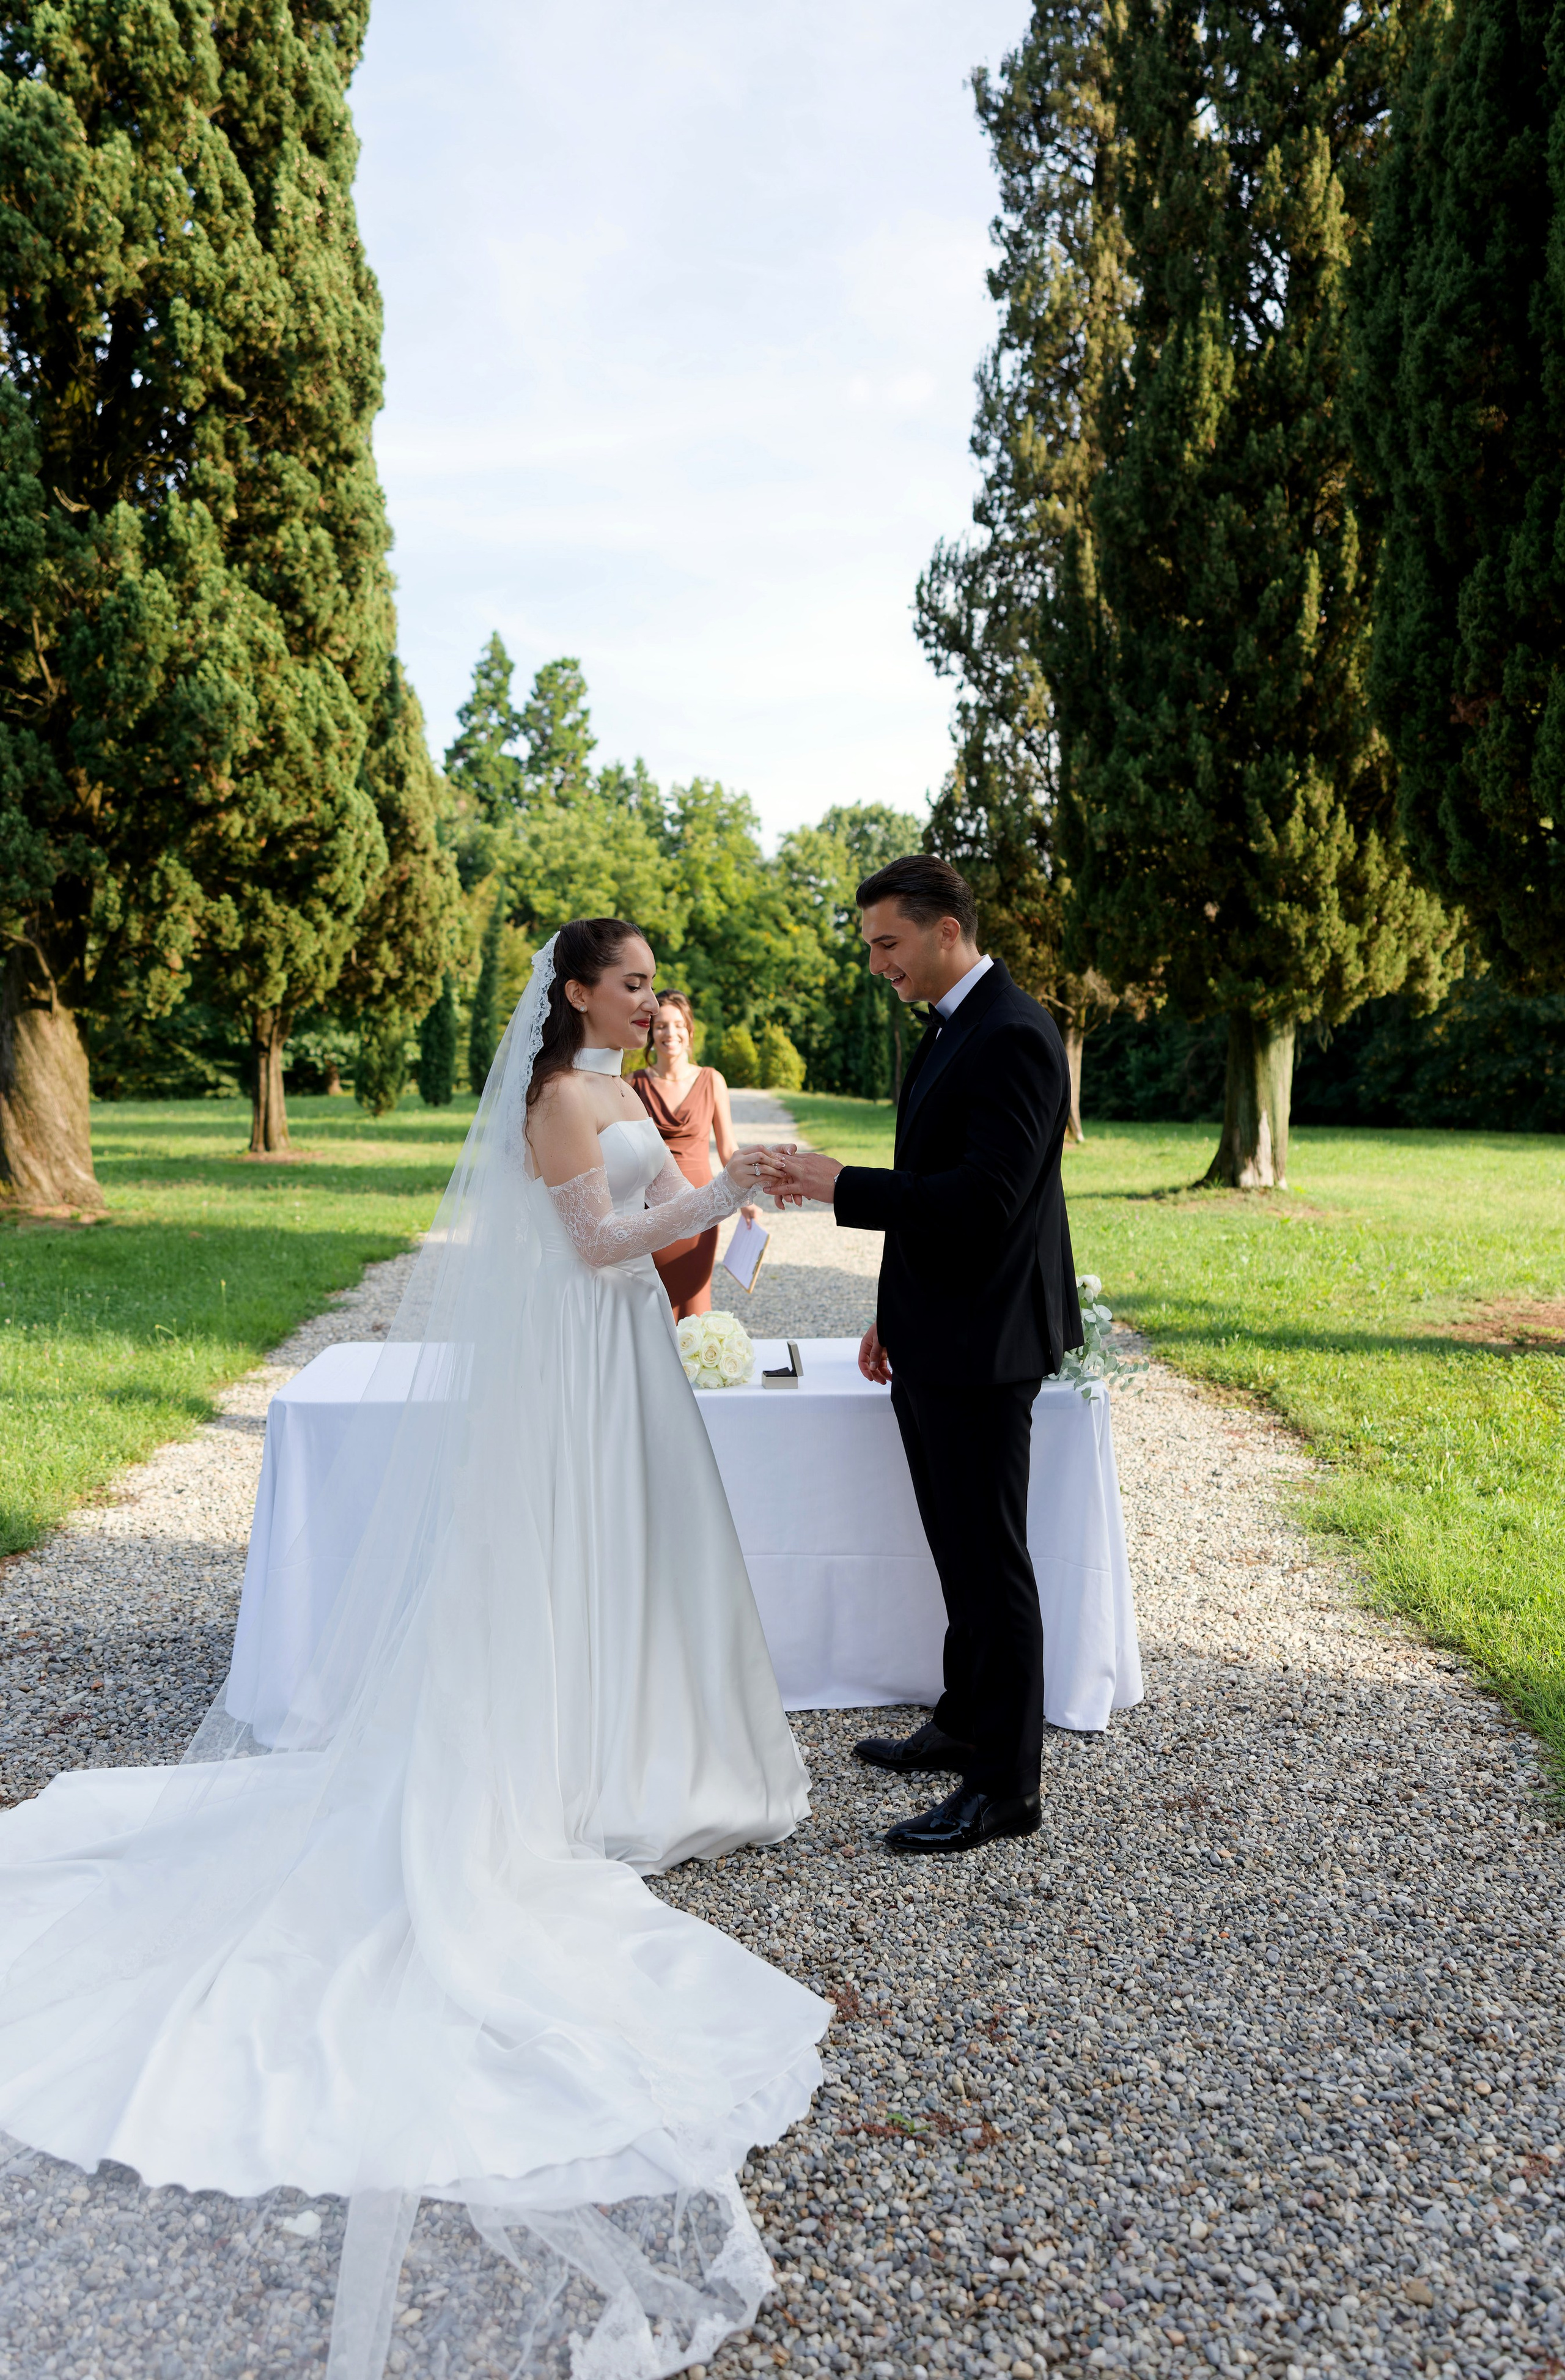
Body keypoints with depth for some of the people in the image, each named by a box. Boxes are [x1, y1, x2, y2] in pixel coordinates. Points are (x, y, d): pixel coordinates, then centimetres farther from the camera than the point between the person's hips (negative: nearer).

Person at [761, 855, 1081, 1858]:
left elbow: (983, 1198, -26)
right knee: (962, 1551, 19)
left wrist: (839, 1185, -21)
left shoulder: (1011, 1036, -18)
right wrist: (894, 1316, 19)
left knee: (990, 1560, -1)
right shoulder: (953, 1029, 14)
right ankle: (966, 1727, 34)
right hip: (936, 1341, 10)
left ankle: (1006, 1784, 11)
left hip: (982, 1348, -10)